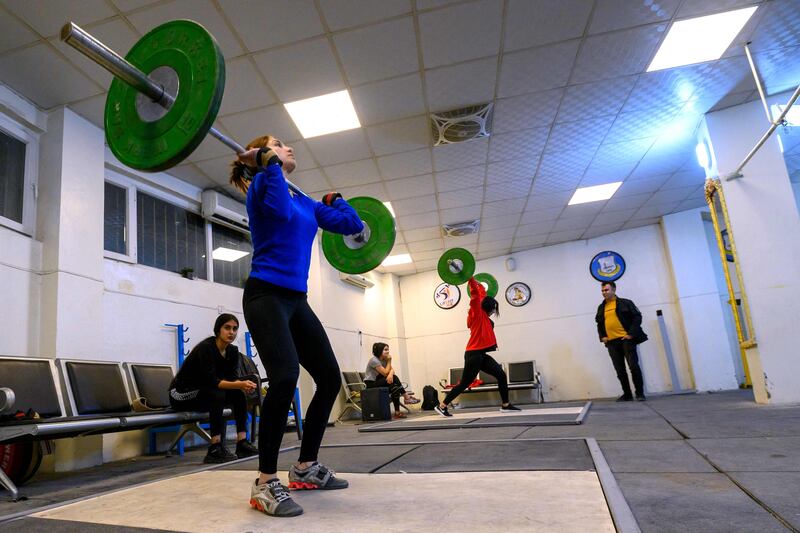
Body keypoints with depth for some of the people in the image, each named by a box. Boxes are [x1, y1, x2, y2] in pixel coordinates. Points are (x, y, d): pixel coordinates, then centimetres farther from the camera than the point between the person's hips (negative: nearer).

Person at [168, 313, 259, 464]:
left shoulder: (233, 351, -2)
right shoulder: (206, 347, -24)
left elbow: (231, 379, -7)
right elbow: (211, 380, -33)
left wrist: (244, 385, -29)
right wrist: (239, 385, -43)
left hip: (202, 392, 7)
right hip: (181, 394, -7)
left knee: (238, 394, -15)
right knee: (217, 394, -33)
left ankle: (242, 443, -17)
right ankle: (215, 449, -30)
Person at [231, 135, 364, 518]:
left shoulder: (305, 202, 18)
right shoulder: (262, 186, -1)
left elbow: (352, 224, 19)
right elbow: (281, 209, -25)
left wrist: (333, 200, 31)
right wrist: (269, 163, -14)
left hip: (296, 300, 8)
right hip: (265, 296, -8)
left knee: (330, 379, 7)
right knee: (284, 377, -27)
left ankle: (305, 467, 21)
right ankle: (266, 483, -12)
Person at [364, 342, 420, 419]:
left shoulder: (384, 359, 8)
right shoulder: (374, 360, -19)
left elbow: (392, 370, -3)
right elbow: (385, 373, -20)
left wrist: (390, 374, -27)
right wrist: (389, 361, -13)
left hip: (377, 381, 8)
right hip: (370, 384, -8)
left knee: (394, 384, -21)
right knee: (394, 379, -25)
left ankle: (397, 412, -22)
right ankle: (406, 397, -15)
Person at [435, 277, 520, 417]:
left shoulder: (483, 315, 15)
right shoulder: (477, 313, -7)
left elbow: (482, 295, 28)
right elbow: (475, 294, -17)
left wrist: (479, 284, 38)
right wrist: (470, 278, -16)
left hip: (481, 354, 10)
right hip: (473, 354, -10)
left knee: (501, 375, 5)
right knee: (465, 383, -5)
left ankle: (505, 405, 13)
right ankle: (441, 406, 3)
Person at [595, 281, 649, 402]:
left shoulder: (625, 303, 0)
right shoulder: (601, 308, 15)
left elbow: (637, 317, -5)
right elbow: (599, 324, 22)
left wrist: (631, 334, -12)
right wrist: (602, 337, 7)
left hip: (625, 339, -5)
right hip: (611, 342, 5)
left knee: (634, 366, -6)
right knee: (620, 370, 7)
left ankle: (640, 393, 6)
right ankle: (627, 394, 16)